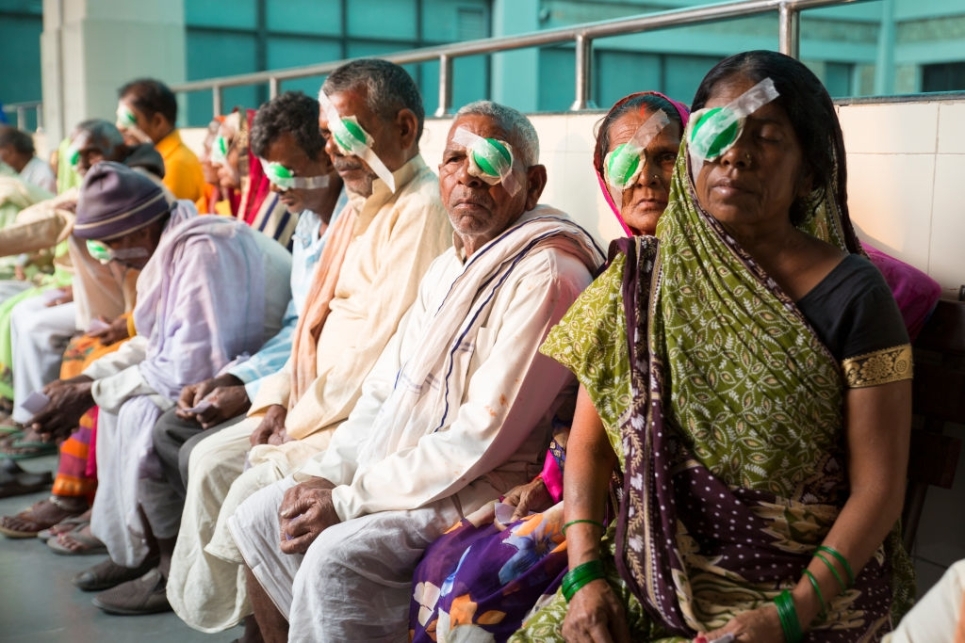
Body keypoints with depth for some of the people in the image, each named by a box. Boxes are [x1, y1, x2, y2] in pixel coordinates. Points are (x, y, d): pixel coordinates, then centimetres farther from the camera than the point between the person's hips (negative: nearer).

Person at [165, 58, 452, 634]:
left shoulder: (423, 209, -17)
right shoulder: (361, 207, 16)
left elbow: (382, 347, -23)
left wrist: (303, 421, -15)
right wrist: (280, 400, 5)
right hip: (319, 403, 10)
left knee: (254, 490, -16)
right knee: (213, 461, 5)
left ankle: (219, 613, 8)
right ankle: (199, 606, 15)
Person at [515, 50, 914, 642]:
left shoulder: (852, 296, -7)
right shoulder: (640, 280, 3)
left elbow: (878, 487, -7)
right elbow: (590, 443, 3)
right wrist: (585, 574, -9)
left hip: (804, 588, -2)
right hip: (653, 576, 3)